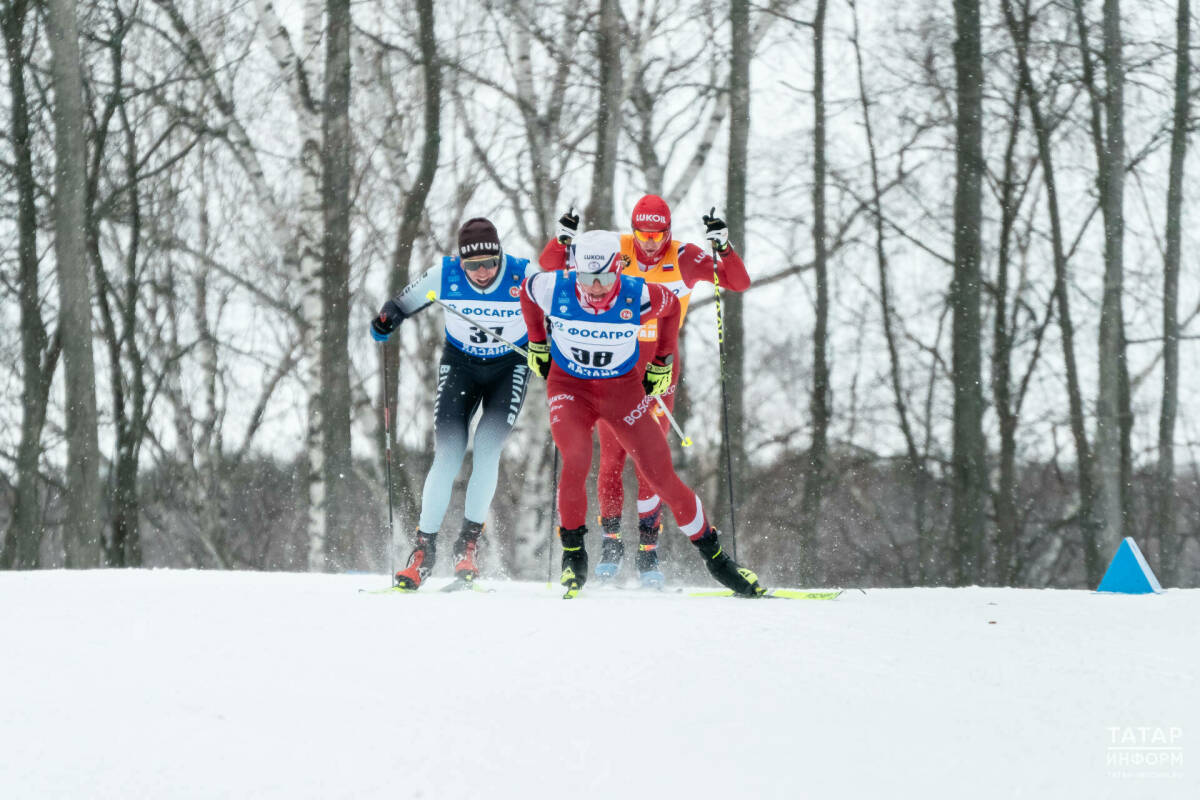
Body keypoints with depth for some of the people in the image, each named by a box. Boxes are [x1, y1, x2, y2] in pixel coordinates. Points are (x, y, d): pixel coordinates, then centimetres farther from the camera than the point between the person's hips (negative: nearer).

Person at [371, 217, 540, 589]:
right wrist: (388, 316, -25)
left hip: (510, 366, -1)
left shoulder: (524, 276, -22)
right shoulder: (445, 275, -18)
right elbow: (405, 301, -4)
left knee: (487, 449, -17)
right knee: (448, 454, -11)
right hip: (460, 363, 1)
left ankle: (468, 543, -7)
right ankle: (424, 548, -6)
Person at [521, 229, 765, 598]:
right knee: (576, 461, -27)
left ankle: (713, 554, 12)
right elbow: (527, 291, 4)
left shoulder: (637, 296, -22)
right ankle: (573, 554, -8)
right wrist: (538, 343, 11)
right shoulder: (555, 288, -21)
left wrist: (663, 362, 7)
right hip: (569, 387, 0)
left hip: (624, 388, 0)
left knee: (663, 476, -4)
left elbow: (670, 305, 3)